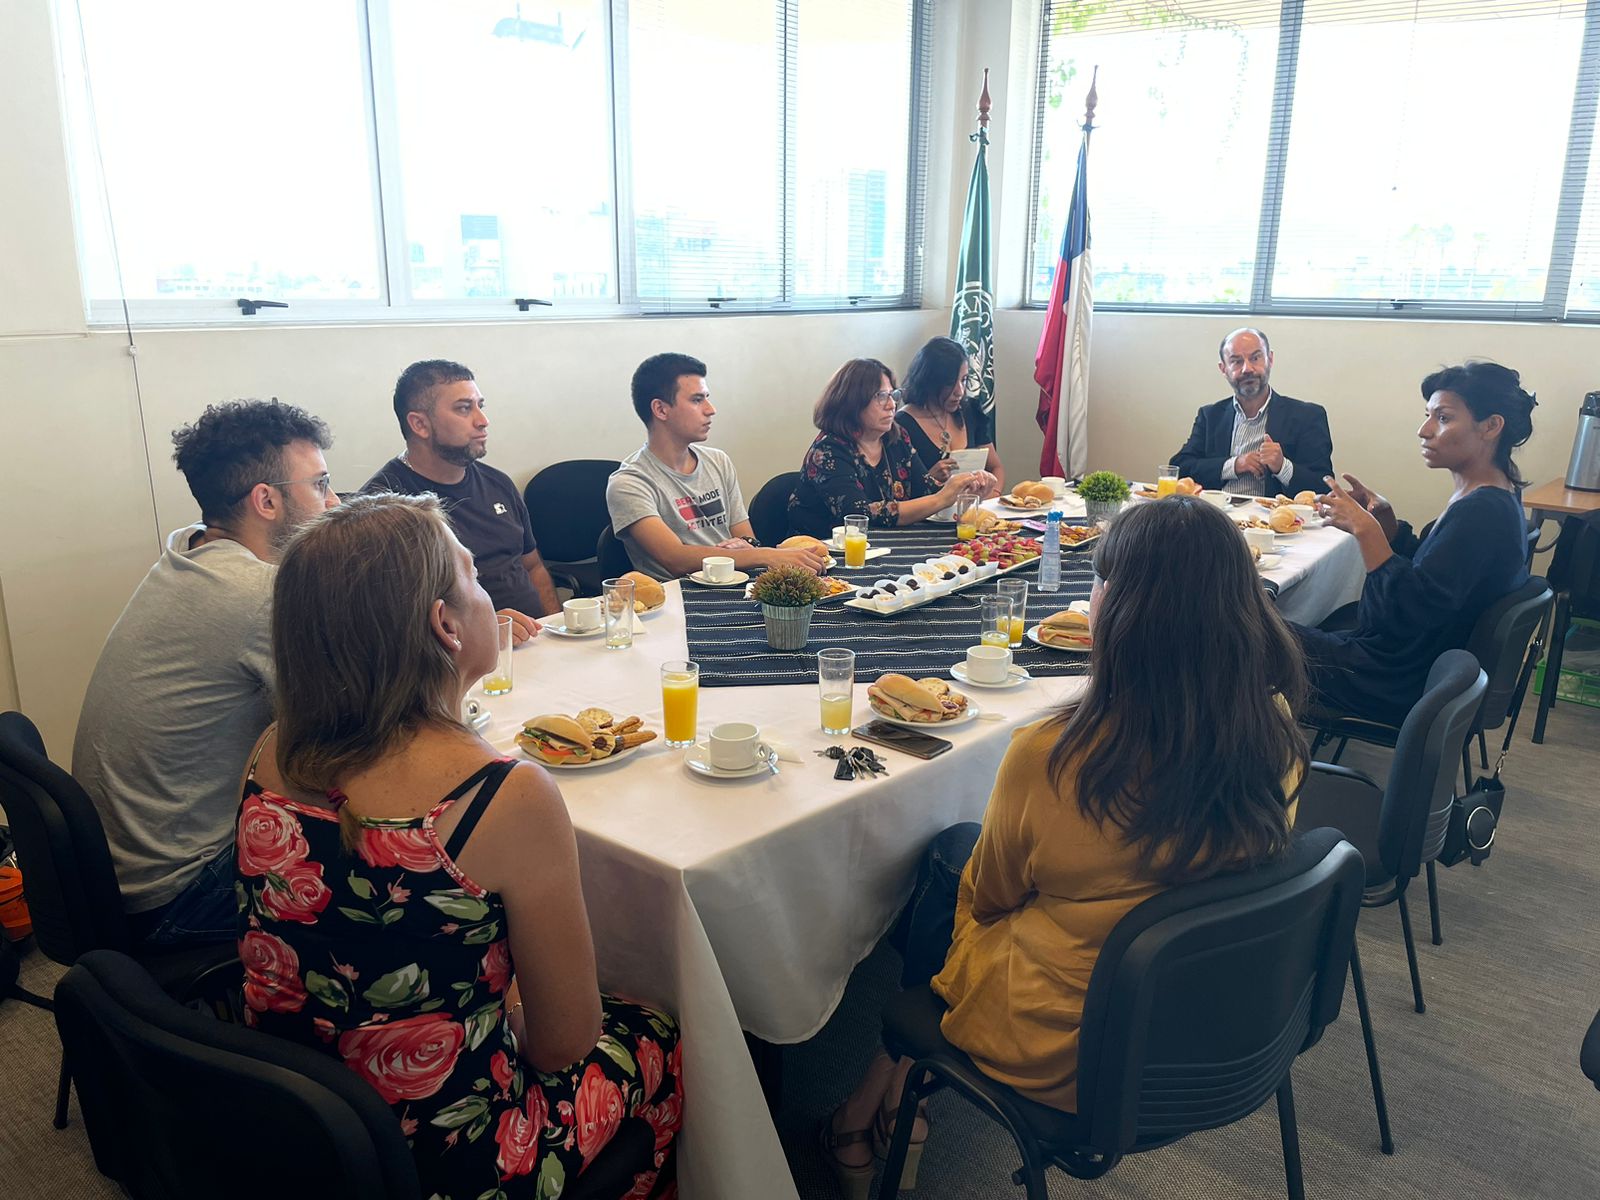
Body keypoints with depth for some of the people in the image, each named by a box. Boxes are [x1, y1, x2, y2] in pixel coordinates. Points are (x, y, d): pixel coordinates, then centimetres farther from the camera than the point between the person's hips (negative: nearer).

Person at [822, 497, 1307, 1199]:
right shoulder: (1277, 739, -15)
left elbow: (988, 896, -11)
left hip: (1061, 1056, -5)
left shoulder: (1049, 758, -31)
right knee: (960, 846, 21)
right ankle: (895, 1104, 36)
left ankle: (886, 1099, 43)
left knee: (946, 858, 22)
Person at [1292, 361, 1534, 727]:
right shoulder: (1496, 499, 7)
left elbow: (1414, 609, -29)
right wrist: (1385, 519, 1)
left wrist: (1364, 529, -27)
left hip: (1400, 683, -10)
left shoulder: (1481, 512, -25)